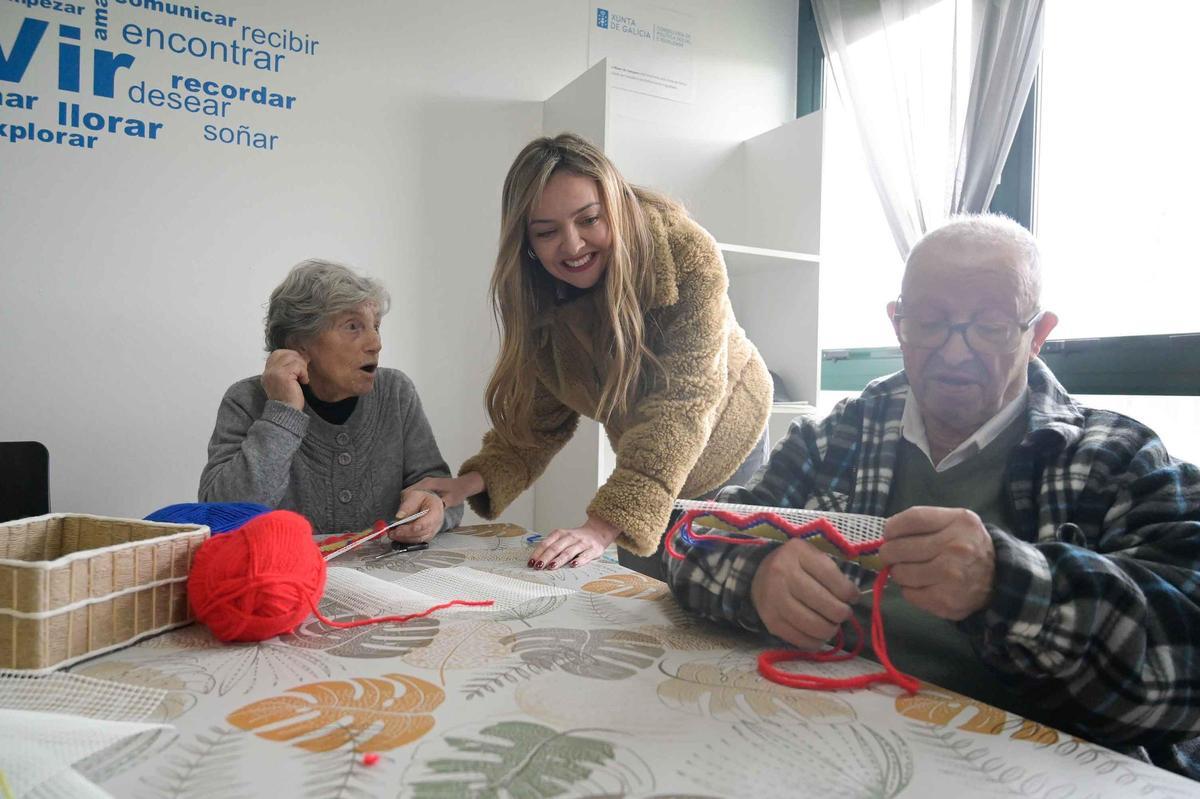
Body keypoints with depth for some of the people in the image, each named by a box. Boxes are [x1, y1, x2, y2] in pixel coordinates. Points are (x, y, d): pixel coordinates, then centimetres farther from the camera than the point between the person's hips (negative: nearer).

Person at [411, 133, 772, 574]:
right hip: (645, 463, 4)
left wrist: (606, 524, -48)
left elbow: (683, 401, -39)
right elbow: (540, 414, -12)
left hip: (725, 429, -3)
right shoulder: (538, 299, -18)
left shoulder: (687, 254, -32)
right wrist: (475, 481, -30)